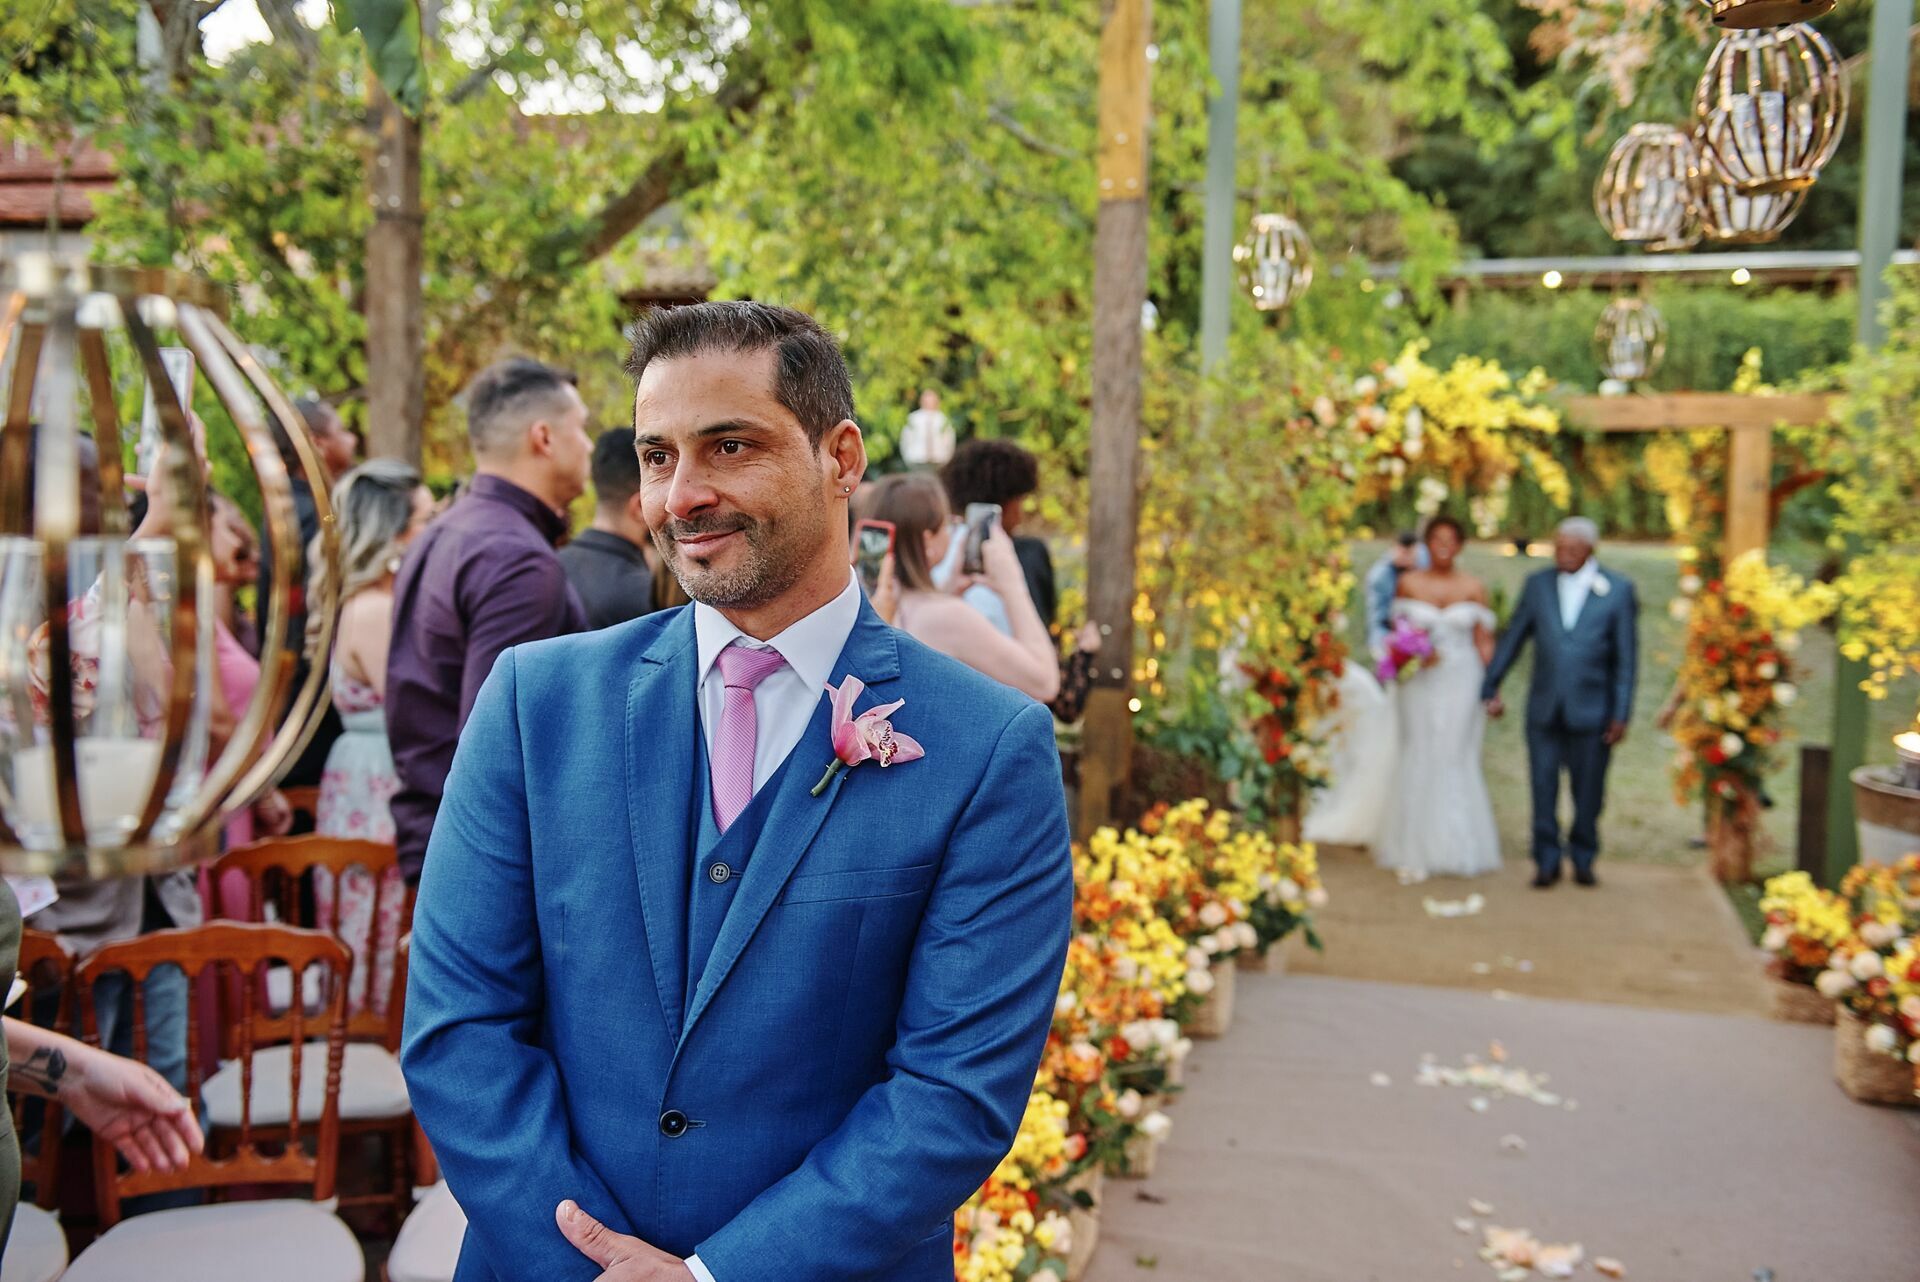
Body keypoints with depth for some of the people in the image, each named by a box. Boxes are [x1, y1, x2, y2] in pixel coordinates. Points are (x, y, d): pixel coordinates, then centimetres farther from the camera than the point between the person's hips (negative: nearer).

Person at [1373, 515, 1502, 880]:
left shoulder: (1474, 588, 2)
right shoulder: (1409, 583, 2)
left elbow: (1484, 642, 3)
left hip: (1461, 682, 0)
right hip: (1419, 682, 0)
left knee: (1456, 760, 2)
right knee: (1418, 760, -1)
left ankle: (1457, 848, 15)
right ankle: (1415, 852, 7)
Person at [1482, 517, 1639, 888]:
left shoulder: (1619, 590, -1)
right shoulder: (1538, 584, 4)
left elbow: (1626, 658, -1)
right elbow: (1513, 639, 8)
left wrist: (1621, 714, -4)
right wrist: (1490, 687, 6)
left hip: (1591, 711, -1)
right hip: (1544, 710, 1)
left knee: (1588, 792, 8)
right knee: (1543, 788, 2)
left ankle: (1583, 860, 25)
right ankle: (1547, 862, 14)